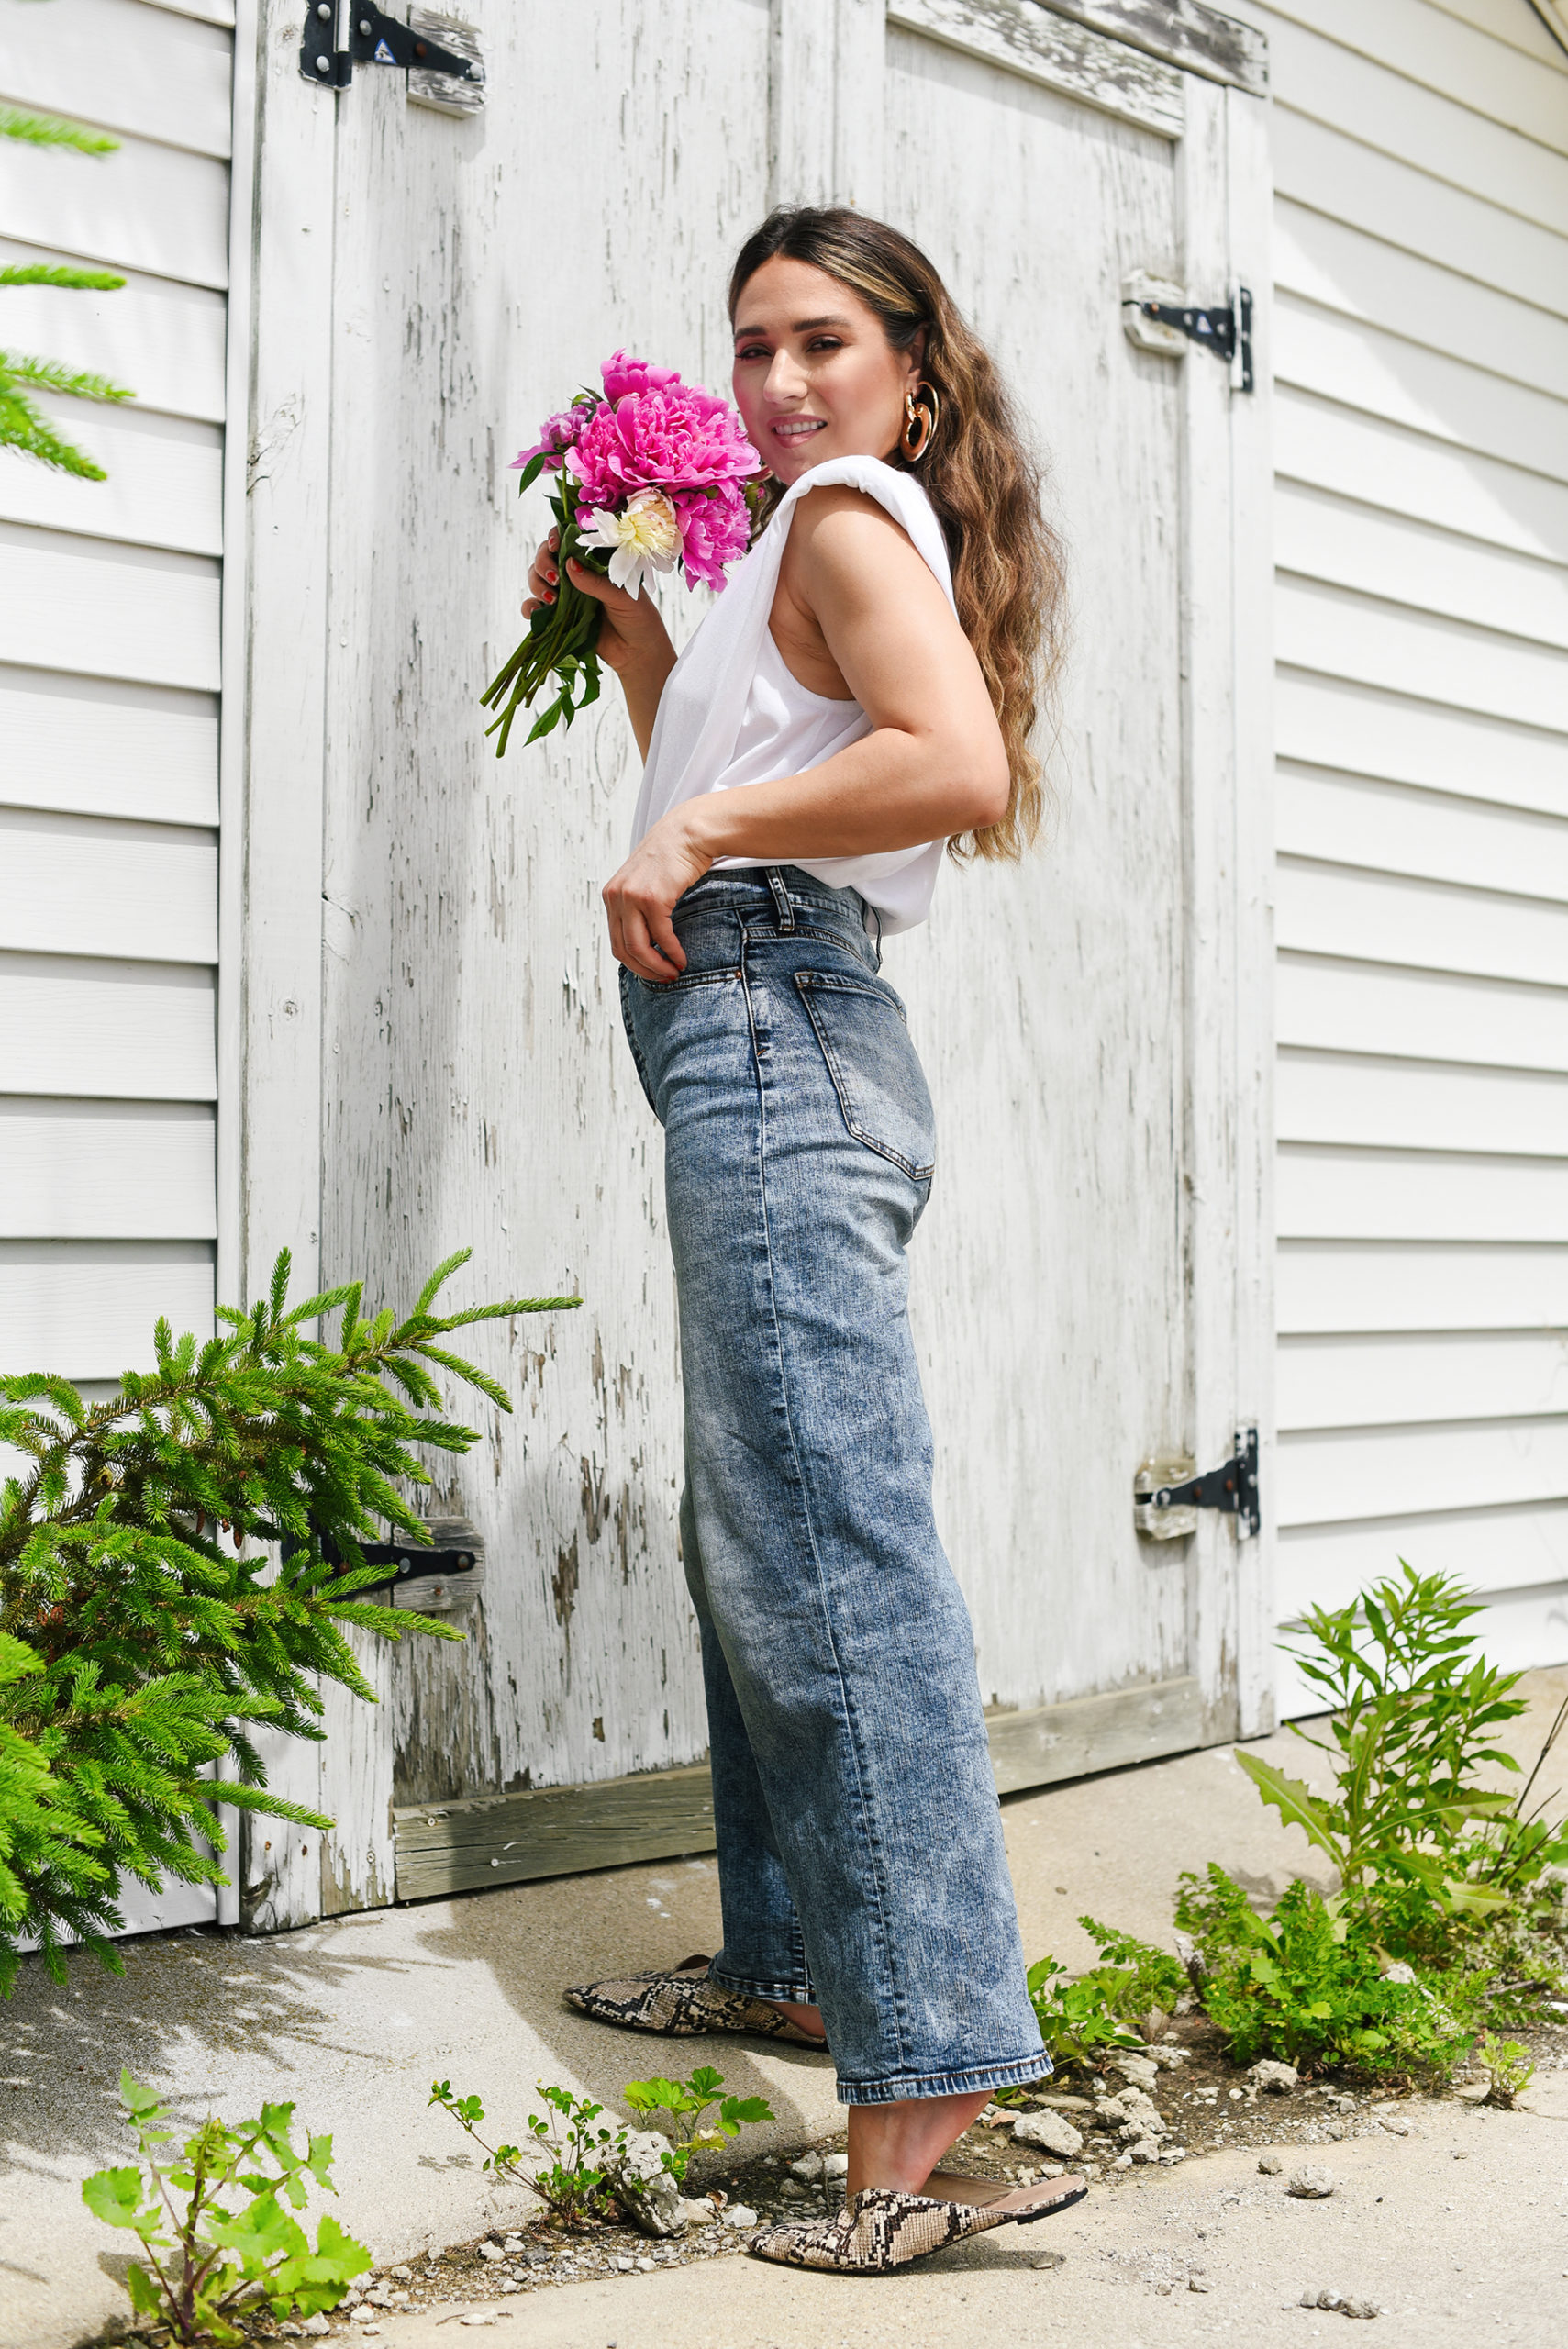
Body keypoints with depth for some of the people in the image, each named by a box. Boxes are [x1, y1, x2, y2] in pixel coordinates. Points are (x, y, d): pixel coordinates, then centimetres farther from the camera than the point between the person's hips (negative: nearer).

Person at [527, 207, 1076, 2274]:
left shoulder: (852, 508, -3)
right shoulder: (833, 535, 26)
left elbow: (955, 767, -21)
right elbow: (730, 769, 35)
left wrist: (698, 831, -15)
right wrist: (626, 630, 25)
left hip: (772, 1024, -11)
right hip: (776, 1043, 11)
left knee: (830, 1544, -17)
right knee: (755, 1535, 16)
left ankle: (932, 2098, -18)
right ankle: (792, 1960, 28)